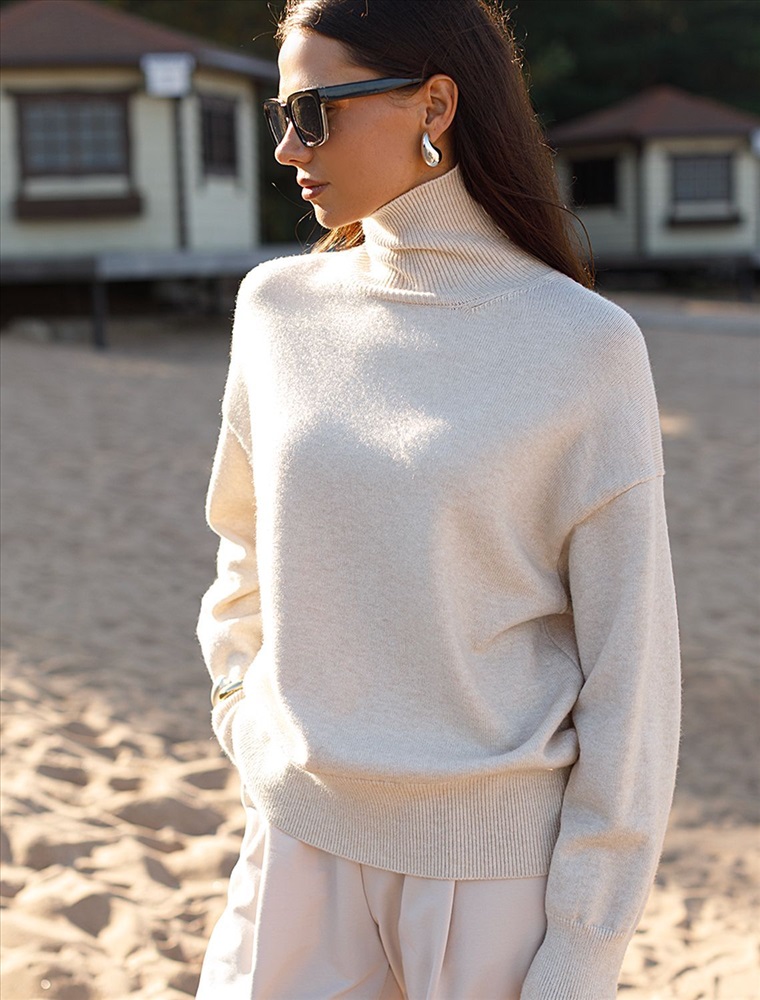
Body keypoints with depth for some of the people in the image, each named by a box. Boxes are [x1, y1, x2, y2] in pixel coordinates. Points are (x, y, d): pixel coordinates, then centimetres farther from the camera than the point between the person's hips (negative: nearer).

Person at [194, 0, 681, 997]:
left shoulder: (584, 346, -11)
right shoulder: (278, 307, 2)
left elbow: (628, 663, -9)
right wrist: (245, 715, 8)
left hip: (502, 862, -3)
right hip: (303, 838, 4)